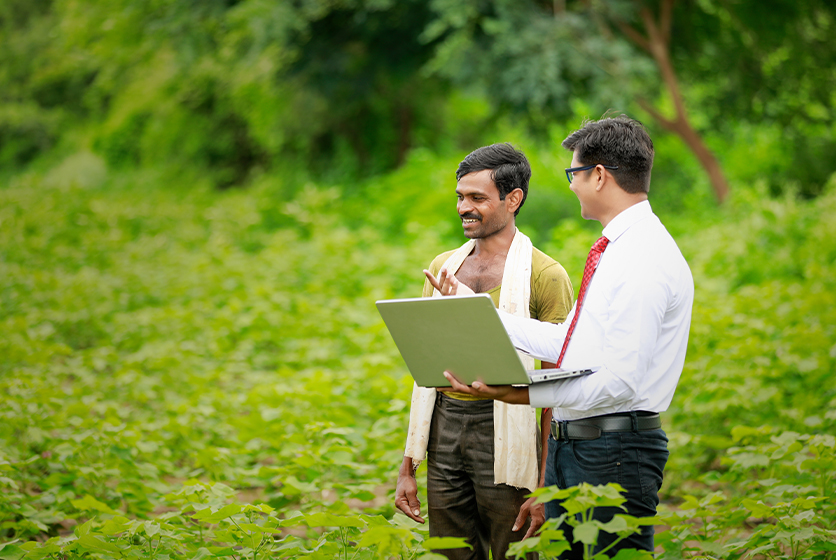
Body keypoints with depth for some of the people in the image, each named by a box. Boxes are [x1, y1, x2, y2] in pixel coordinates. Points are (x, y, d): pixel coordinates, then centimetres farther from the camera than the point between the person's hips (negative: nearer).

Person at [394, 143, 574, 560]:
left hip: (503, 436, -5)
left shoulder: (544, 276, -5)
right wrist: (407, 467, 14)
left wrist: (546, 487, -13)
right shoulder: (443, 268, 12)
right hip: (444, 431, 5)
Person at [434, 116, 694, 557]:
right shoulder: (613, 251, 16)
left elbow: (620, 383, -23)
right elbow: (563, 343, 19)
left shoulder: (646, 260, -17)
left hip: (615, 452, -10)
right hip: (569, 445, 10)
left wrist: (520, 395, -26)